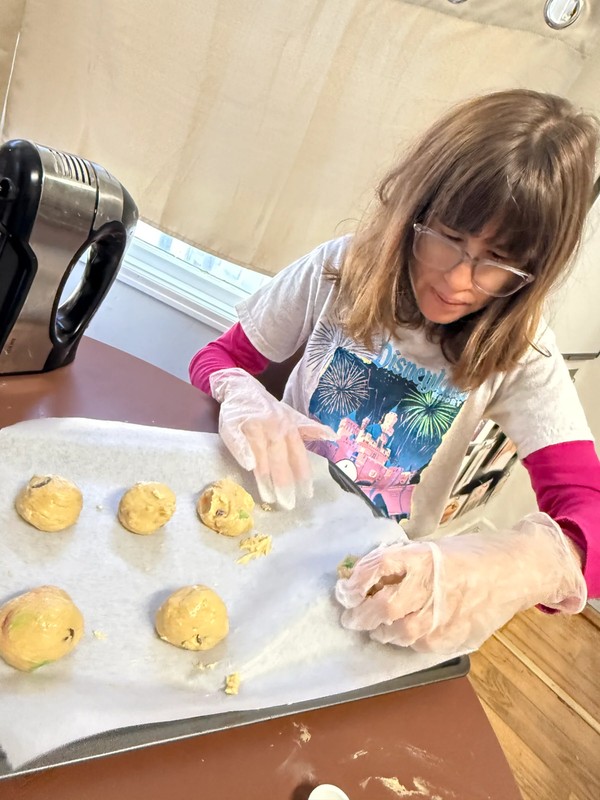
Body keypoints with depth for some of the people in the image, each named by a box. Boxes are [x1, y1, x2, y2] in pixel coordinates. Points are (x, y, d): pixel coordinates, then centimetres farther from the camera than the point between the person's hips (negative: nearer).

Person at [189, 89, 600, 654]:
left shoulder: (517, 355, -11)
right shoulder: (341, 268, -9)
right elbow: (219, 357, -1)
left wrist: (521, 564, -44)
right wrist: (243, 396, -26)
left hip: (386, 570, 0)